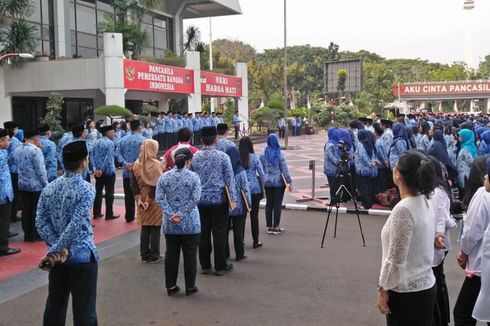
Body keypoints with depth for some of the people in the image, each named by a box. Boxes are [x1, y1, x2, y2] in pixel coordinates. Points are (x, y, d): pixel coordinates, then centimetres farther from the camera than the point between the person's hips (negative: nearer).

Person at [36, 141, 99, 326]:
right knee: (84, 309, 5)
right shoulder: (86, 189, -16)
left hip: (59, 256, 6)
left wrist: (57, 248, -8)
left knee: (55, 304, 18)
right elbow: (75, 226, -22)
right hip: (82, 255, -6)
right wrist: (53, 251, -16)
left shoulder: (49, 188, 2)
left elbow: (40, 222, -2)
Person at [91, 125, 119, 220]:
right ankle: (109, 214, 7)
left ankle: (96, 213, 19)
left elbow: (92, 156, 4)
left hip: (98, 172, 7)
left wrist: (95, 168, -2)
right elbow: (108, 158, -22)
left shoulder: (97, 142, 9)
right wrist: (102, 170, -18)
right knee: (109, 193, 2)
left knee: (98, 192, 14)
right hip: (109, 171, -7)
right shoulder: (110, 143, -13)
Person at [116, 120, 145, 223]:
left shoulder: (123, 139, 5)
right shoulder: (142, 140, -10)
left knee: (128, 195, 10)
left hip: (126, 172, 4)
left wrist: (125, 163, -8)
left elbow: (117, 153, -1)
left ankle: (129, 216, 15)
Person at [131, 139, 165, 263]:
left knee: (144, 228, 13)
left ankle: (145, 255, 19)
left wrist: (138, 198, 1)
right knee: (155, 229, 4)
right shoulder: (157, 165, -14)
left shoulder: (136, 164, 3)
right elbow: (156, 185, -19)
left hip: (142, 201, 5)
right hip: (155, 202, -5)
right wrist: (149, 200, -13)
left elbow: (133, 184, 2)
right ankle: (154, 256, 9)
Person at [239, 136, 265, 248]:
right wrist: (262, 186, 8)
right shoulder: (254, 158, -7)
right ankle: (256, 241, 11)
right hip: (254, 189, -1)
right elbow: (262, 174, -6)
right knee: (254, 215, 6)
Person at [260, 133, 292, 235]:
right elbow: (284, 168, -10)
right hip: (278, 182, -4)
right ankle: (276, 227, 8)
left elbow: (261, 168, 4)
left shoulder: (263, 153, 0)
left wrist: (263, 180, 14)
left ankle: (269, 227, 16)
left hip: (267, 182, 4)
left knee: (269, 203, 10)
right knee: (277, 204, 4)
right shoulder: (279, 154, -10)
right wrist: (289, 182, -7)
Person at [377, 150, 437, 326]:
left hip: (406, 292, -8)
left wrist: (383, 290, -11)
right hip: (426, 286, 8)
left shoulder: (403, 210, -24)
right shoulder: (426, 203, 2)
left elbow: (395, 259, -20)